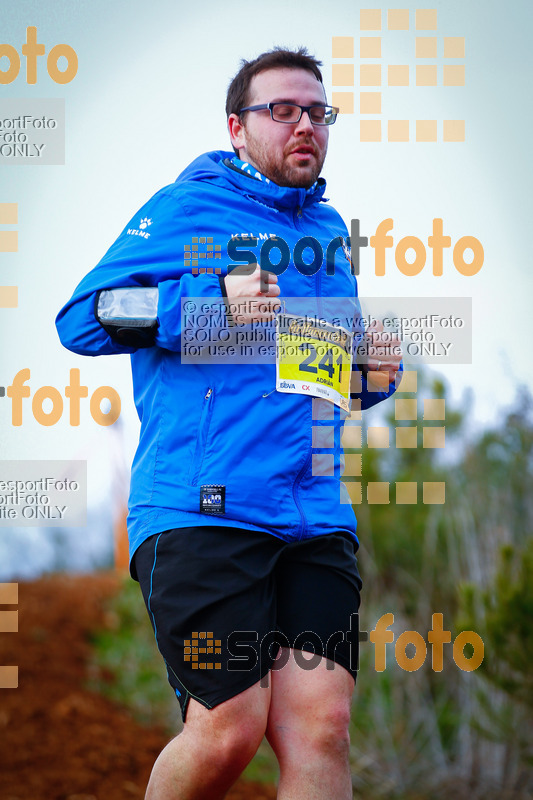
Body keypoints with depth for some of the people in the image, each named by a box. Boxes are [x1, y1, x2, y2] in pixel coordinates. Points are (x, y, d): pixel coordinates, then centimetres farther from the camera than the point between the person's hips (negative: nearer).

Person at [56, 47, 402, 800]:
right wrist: (215, 303, -13)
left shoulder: (327, 229, 22)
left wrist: (373, 371, 10)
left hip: (316, 521, 6)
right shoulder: (185, 210, 3)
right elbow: (80, 319, -5)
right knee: (229, 730, -10)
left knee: (321, 725, -9)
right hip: (202, 512, -5)